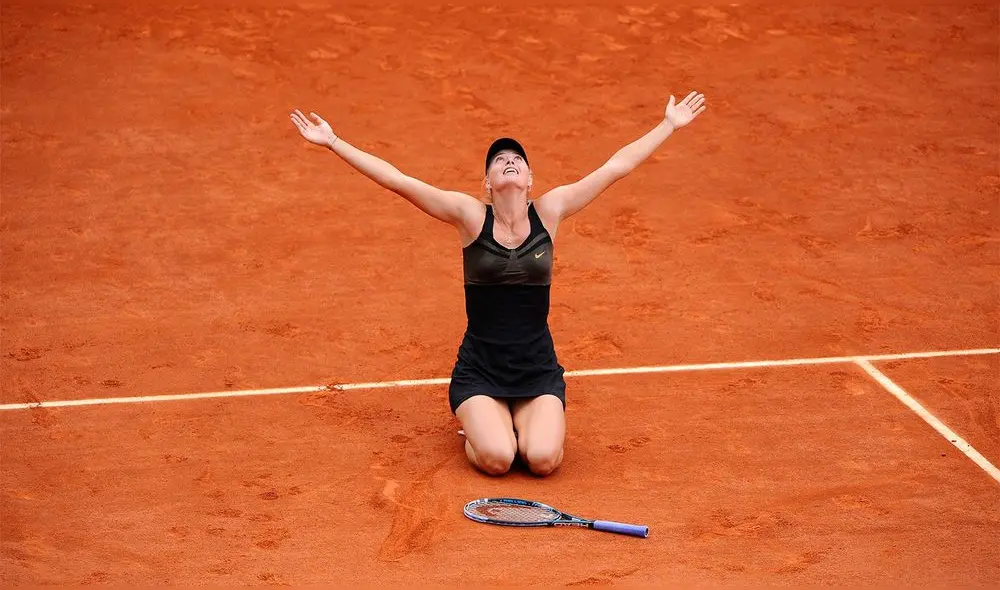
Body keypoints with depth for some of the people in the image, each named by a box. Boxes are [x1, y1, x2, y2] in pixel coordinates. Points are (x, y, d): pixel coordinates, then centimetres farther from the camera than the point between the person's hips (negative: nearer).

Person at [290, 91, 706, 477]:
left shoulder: (549, 211, 0)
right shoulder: (470, 216, -6)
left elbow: (617, 167, 4)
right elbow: (396, 180, -11)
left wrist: (669, 125, 8)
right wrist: (333, 142, -16)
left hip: (539, 371, 2)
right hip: (479, 372, -1)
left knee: (543, 459, -22)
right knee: (496, 458, -24)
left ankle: (525, 423, 15)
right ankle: (477, 426, 13)